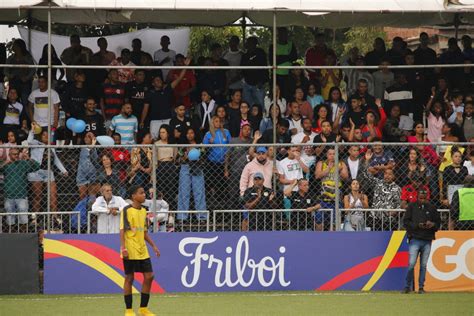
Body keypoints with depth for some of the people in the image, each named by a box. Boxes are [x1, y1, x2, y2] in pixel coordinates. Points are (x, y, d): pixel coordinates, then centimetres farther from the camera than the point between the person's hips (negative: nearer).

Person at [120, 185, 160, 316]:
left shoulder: (143, 210, 12)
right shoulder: (127, 210, -9)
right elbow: (122, 230, -12)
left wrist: (153, 245, 13)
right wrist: (123, 248, -19)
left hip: (142, 251, 7)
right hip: (130, 251, -7)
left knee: (149, 276, 3)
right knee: (129, 278, 0)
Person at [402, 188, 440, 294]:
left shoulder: (431, 208, 11)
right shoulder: (412, 207, 4)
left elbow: (438, 222, 15)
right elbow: (406, 222, -1)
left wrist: (433, 225, -8)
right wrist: (417, 225, -15)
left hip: (427, 241, 2)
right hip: (415, 239, -2)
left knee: (423, 265, 4)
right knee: (411, 264, -9)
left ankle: (421, 287, 11)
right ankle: (408, 286, 2)